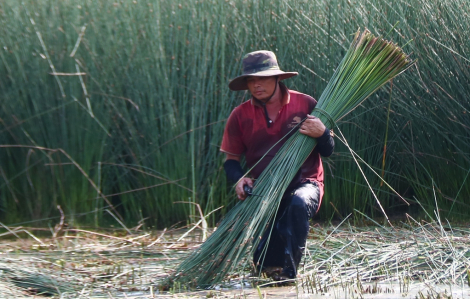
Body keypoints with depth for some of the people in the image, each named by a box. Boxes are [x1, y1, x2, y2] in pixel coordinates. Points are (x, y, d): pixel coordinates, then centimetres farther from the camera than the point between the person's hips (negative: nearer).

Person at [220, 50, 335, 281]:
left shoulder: (305, 105, -1)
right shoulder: (241, 115, 3)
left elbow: (327, 152, 3)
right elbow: (231, 160, 9)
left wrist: (321, 134, -20)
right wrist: (240, 179, -14)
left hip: (303, 183, -1)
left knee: (298, 203, -39)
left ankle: (288, 272, -30)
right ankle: (272, 269, 14)